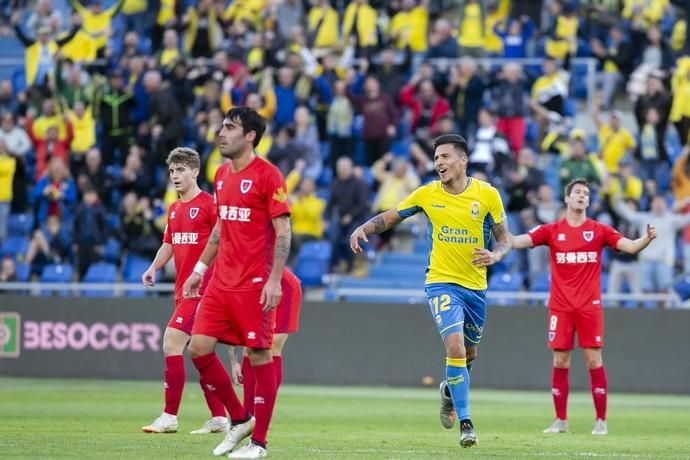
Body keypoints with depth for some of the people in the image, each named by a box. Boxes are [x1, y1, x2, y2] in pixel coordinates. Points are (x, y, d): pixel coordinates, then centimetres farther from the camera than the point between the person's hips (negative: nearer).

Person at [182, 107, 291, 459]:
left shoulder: (267, 175, -9)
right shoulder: (222, 175, 13)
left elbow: (283, 231, -11)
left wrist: (274, 279, -19)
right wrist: (200, 269, 21)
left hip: (255, 283, -8)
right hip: (222, 281, 8)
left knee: (259, 355, -3)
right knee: (199, 346, 1)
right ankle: (239, 420, 16)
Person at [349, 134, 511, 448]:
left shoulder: (487, 195, -6)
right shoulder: (427, 194, -5)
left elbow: (504, 239, 0)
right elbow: (389, 218, 5)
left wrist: (494, 255, -21)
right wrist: (363, 229, -13)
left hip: (476, 285, 2)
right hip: (442, 282, -2)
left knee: (468, 352, 18)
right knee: (455, 346, -21)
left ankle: (449, 390, 51)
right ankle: (465, 422, -16)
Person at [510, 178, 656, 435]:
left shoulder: (599, 230, 3)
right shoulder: (552, 231, 4)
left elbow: (630, 247, -4)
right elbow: (519, 241, -4)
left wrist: (647, 239, -25)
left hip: (589, 306, -1)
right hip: (560, 306, 1)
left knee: (594, 360, -4)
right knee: (560, 362, 2)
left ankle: (601, 421, 2)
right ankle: (561, 421, 10)